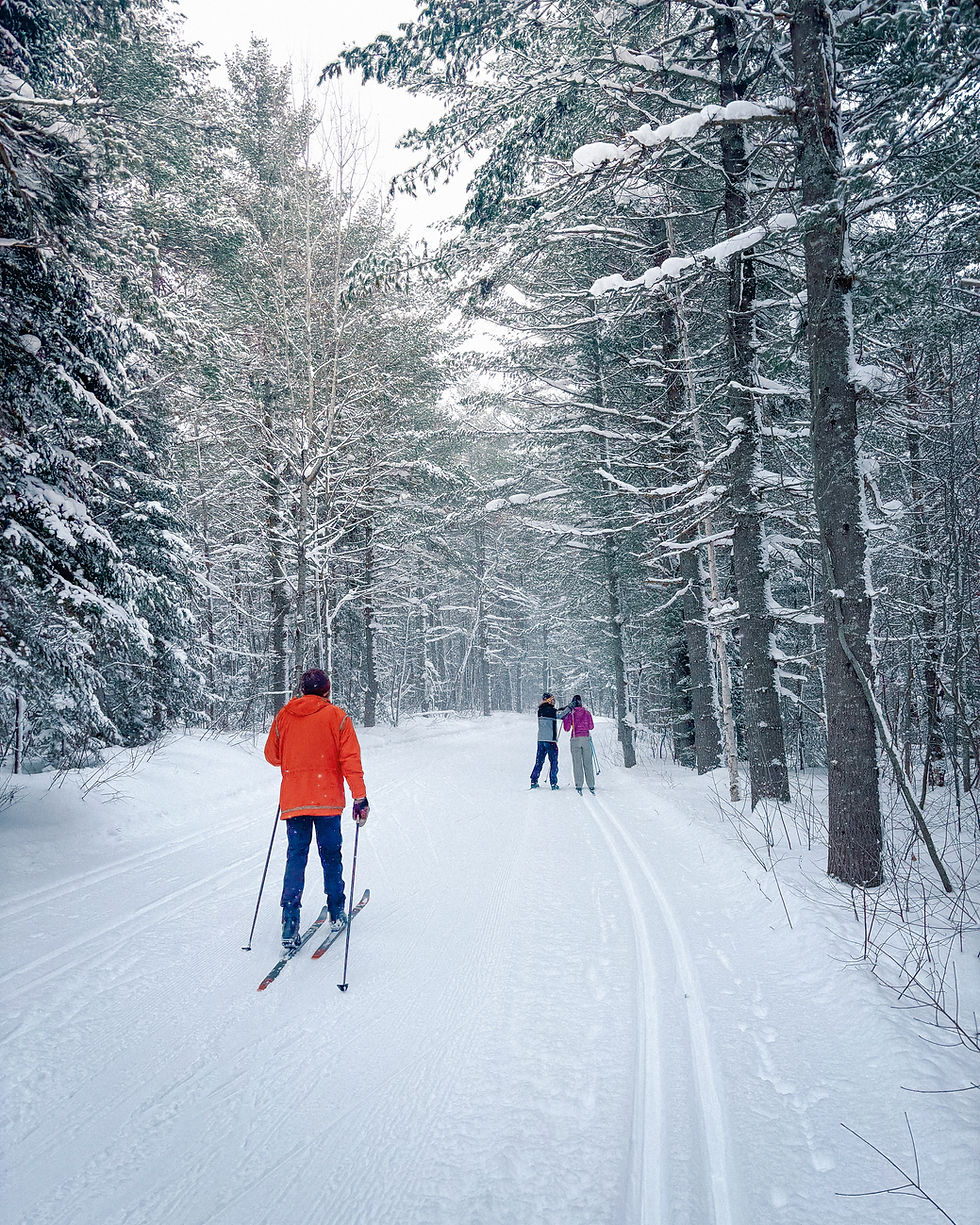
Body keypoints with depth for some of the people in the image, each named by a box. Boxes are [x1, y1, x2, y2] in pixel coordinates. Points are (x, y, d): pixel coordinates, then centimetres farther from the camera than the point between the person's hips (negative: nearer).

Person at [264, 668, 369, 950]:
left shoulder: (283, 716, 4)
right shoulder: (337, 716, -4)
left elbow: (272, 755, 14)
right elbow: (350, 759, -9)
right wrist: (360, 797, -9)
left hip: (292, 799, 2)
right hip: (327, 799, -2)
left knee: (295, 856, 5)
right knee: (331, 856, 12)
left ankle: (290, 922, -5)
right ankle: (336, 913, 22)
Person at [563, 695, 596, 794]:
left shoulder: (570, 714, -3)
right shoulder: (587, 713, 3)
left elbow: (567, 728, -1)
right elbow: (591, 727, 8)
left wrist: (564, 720, 14)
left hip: (575, 739, -2)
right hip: (586, 739, 2)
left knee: (577, 763, 1)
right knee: (588, 763, 6)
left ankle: (579, 786, -4)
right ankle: (591, 786, 5)